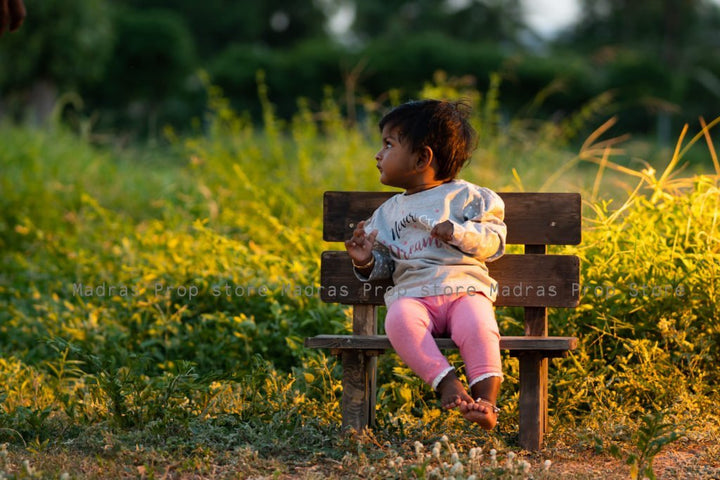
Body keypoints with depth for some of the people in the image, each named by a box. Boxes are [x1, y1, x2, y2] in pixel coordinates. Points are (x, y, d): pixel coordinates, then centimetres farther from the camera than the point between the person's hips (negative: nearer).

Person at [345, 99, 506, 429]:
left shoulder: (466, 197, 10)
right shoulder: (389, 212, 25)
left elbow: (493, 242, 3)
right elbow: (384, 264, 27)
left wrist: (457, 232, -13)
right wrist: (366, 263, 4)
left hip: (465, 289, -2)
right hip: (412, 294, 2)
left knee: (477, 325, -36)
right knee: (399, 319, -35)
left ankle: (486, 400, -34)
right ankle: (446, 382, -38)